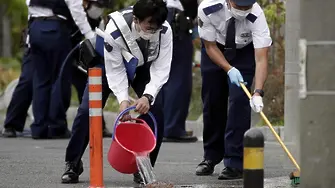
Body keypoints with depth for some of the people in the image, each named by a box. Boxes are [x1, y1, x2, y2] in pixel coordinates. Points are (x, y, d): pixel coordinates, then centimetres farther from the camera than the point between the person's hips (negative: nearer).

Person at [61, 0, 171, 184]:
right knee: (87, 110, -11)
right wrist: (123, 99, -43)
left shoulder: (165, 31, -33)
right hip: (110, 62, -2)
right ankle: (72, 164, 8)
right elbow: (115, 69, -32)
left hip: (143, 68, 2)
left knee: (155, 108, -16)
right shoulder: (116, 27, -40)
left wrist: (148, 96, -44)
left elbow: (161, 69, -29)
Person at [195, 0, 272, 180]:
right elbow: (210, 46, -19)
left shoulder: (256, 15, -36)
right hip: (215, 50, 2)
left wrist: (258, 93, -49)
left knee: (239, 99, -17)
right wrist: (229, 69, -33)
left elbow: (261, 59, -38)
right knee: (212, 101, 5)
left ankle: (235, 163, -15)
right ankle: (211, 157, 24)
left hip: (244, 52, -2)